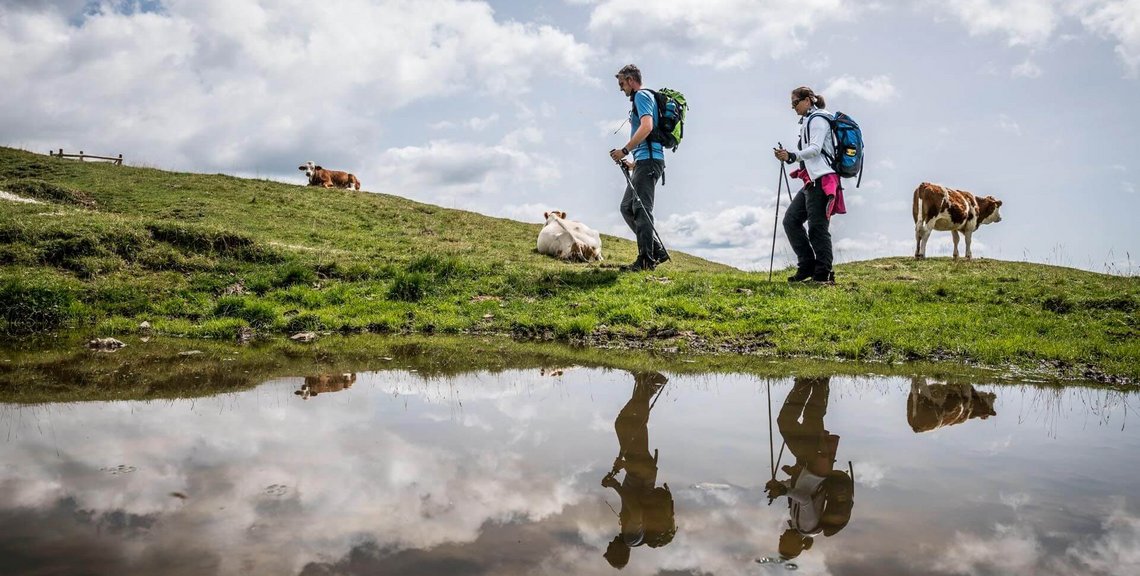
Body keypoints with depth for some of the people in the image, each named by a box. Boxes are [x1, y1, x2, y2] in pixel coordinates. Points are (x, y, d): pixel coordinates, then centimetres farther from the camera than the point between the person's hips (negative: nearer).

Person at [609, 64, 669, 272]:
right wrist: (633, 163, 23)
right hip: (645, 161, 10)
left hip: (648, 160, -10)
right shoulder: (643, 98, 28)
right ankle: (656, 250, 8)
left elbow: (647, 126, -20)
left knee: (641, 208, -14)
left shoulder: (641, 96, -3)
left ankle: (646, 259, -16)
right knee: (627, 207, 9)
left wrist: (625, 150, -20)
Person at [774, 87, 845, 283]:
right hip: (811, 182, 10)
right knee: (791, 220, 5)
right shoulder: (808, 121, 26)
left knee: (817, 226, -10)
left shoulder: (817, 119, -4)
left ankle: (823, 274, -6)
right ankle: (807, 266, 9)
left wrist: (792, 156, -28)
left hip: (821, 180, -10)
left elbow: (815, 148, -18)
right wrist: (789, 157, 11)